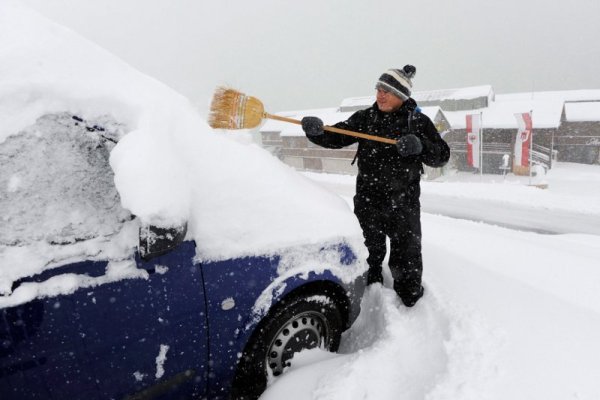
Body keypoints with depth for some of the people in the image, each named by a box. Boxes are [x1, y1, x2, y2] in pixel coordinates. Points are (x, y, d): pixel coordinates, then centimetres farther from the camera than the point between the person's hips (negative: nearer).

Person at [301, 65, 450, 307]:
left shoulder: (419, 121, -2)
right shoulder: (365, 118, 2)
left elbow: (442, 156, -4)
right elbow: (336, 137, -5)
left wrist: (421, 146, -23)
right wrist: (317, 132, -25)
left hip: (404, 202, -1)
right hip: (368, 200, 2)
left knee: (407, 255, 11)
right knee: (368, 254, 18)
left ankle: (410, 299, 34)